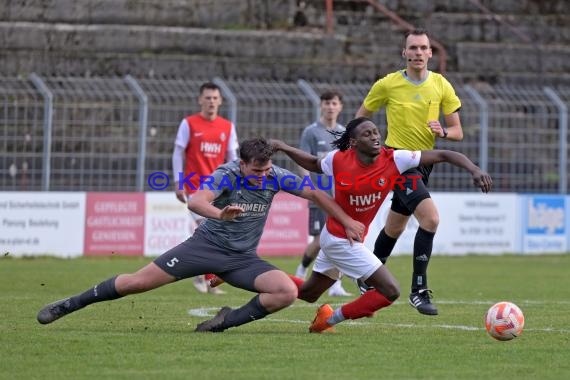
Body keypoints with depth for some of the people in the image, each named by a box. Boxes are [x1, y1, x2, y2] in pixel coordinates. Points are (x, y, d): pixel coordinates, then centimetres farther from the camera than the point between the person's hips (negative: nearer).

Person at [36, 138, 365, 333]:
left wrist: (347, 221, 4)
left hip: (242, 258, 4)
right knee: (138, 282, -8)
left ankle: (228, 321, -10)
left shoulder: (276, 176, -8)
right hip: (208, 245, -3)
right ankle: (71, 304, 8)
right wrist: (220, 214, -56)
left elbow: (316, 194, 6)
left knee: (288, 291, -21)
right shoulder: (227, 174, -20)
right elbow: (195, 201, -37)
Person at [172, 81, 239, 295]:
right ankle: (200, 275, 3)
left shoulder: (228, 127, 9)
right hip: (195, 187, -4)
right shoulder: (189, 124, -2)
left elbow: (232, 157, 11)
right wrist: (178, 183, -6)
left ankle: (209, 281, 9)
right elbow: (178, 153, -1)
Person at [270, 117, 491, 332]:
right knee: (390, 291, -11)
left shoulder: (394, 160, -15)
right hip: (341, 241, -5)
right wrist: (284, 148, -5)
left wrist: (474, 170, -30)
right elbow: (313, 164, 5)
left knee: (308, 293, 23)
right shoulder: (339, 160, -19)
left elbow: (442, 155, -19)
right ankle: (331, 319, 4)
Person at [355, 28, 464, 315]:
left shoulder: (441, 86, 0)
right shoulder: (387, 85, -8)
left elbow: (458, 132, 3)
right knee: (430, 217, -24)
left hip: (423, 163, 5)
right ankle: (418, 290, -17)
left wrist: (443, 132, -18)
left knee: (395, 228, 19)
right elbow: (360, 118, 6)